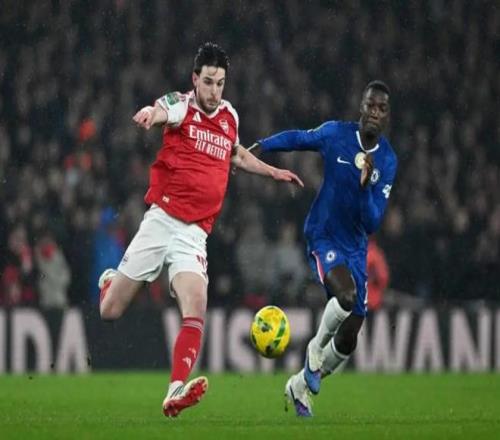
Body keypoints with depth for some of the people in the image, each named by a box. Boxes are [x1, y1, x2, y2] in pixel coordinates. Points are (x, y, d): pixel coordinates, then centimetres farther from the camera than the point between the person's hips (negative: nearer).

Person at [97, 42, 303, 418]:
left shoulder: (230, 116, 13)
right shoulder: (181, 105, -4)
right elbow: (162, 111, -31)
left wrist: (273, 172, 33)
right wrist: (151, 113, -54)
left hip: (195, 234, 3)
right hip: (161, 220, -3)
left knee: (196, 308, -22)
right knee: (110, 312, 4)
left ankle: (176, 391, -29)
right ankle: (110, 282, 40)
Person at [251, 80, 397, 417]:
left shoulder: (388, 161, -7)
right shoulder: (335, 134, -12)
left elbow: (372, 224, -11)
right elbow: (298, 139, 9)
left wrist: (365, 187, -28)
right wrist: (257, 148, 8)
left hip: (355, 247, 3)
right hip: (323, 238, -3)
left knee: (348, 340, 2)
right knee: (346, 295, -33)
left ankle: (300, 386, 27)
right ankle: (315, 349, -4)